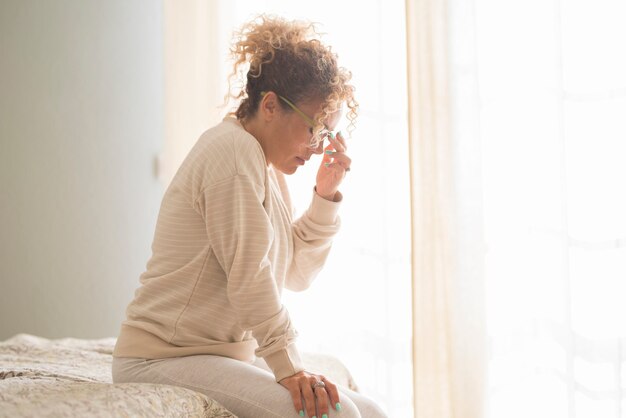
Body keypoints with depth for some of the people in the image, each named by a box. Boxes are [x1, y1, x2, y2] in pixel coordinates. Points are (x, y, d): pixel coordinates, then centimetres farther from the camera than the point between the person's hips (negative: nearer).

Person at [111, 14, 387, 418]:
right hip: (166, 356, -9)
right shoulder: (233, 148, -14)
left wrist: (326, 195, 6)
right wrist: (288, 368, -19)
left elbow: (296, 273, 15)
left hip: (233, 354, 10)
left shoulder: (269, 168, 16)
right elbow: (249, 276, -20)